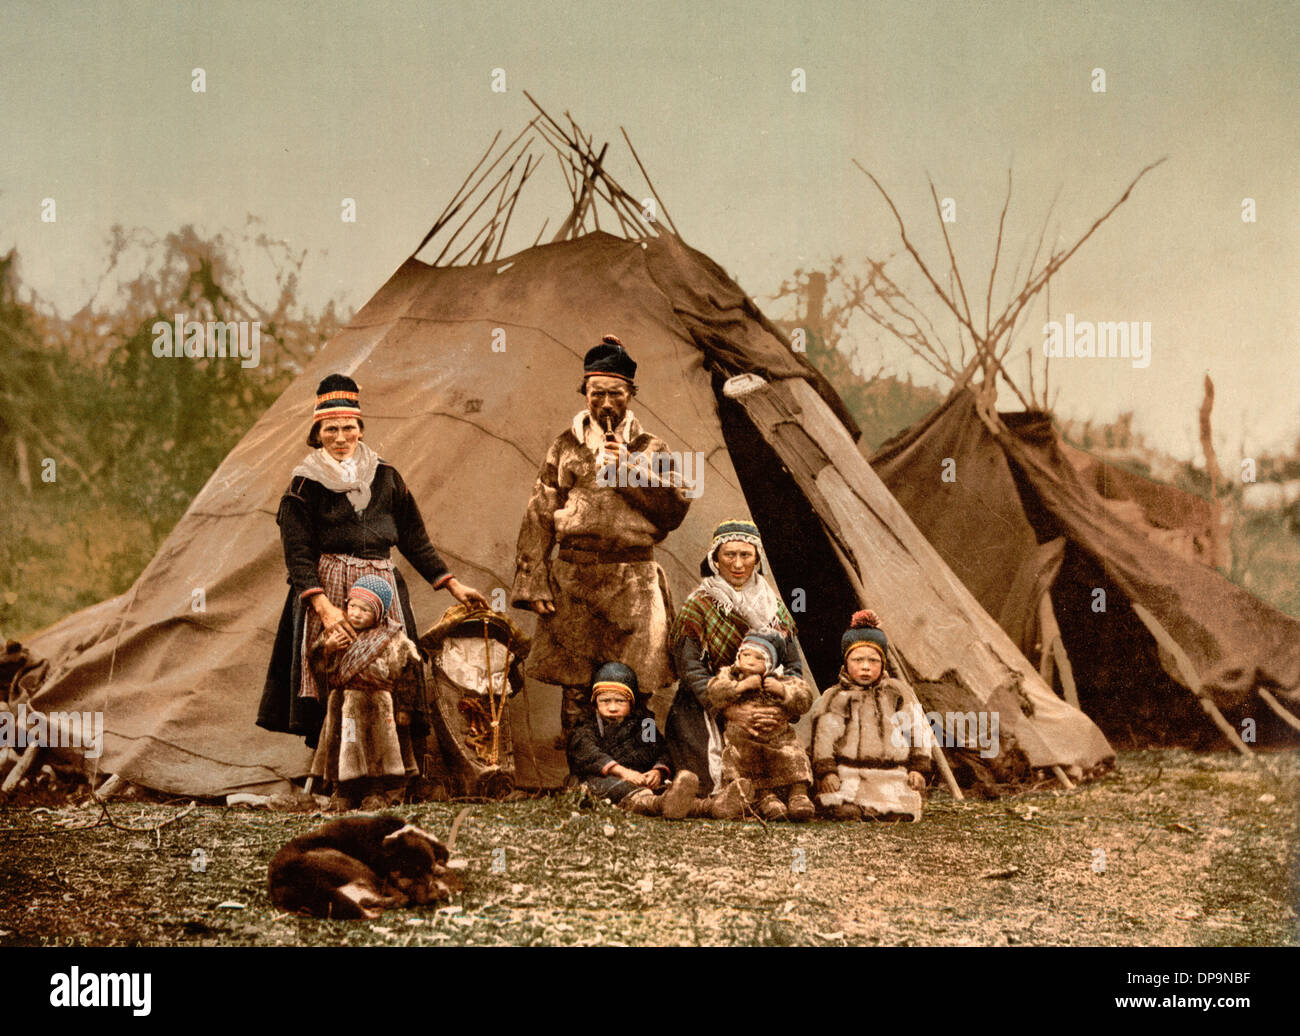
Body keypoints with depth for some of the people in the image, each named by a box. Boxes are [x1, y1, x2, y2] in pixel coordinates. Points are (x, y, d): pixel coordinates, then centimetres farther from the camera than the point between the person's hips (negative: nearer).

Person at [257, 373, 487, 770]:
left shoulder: (385, 477, 11)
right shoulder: (305, 484, 1)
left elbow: (414, 539, 18)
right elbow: (298, 555, -5)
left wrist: (452, 585, 13)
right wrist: (323, 606, -18)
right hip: (324, 589, -3)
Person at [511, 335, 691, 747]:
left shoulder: (650, 449, 11)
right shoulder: (566, 446, 10)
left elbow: (675, 510, 0)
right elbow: (538, 517, 6)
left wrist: (629, 471, -8)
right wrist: (533, 584, -3)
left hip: (634, 580, 0)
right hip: (573, 578, 0)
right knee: (574, 686, -1)